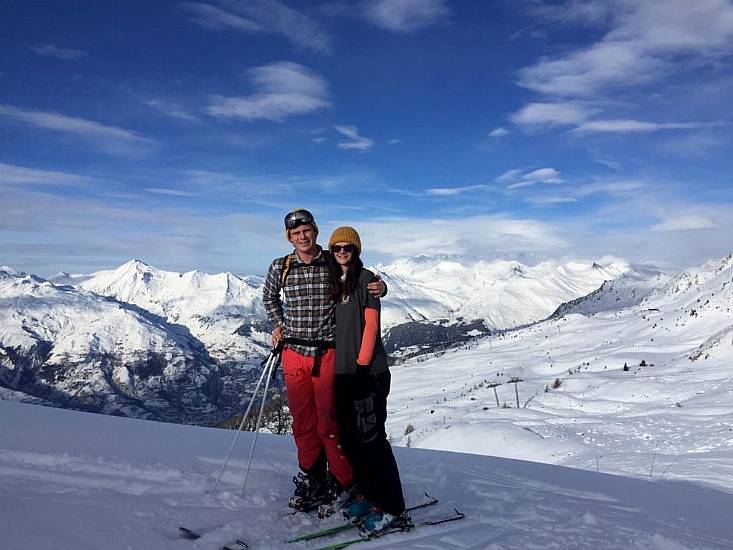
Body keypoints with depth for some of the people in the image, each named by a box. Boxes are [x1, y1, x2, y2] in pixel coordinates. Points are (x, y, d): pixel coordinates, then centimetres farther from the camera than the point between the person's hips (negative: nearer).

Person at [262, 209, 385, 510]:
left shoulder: (334, 264, -2)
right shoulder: (280, 268, 4)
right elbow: (269, 297, 24)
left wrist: (379, 287, -9)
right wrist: (279, 325, 11)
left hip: (328, 353, -2)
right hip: (294, 354, 3)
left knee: (328, 423, -2)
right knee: (303, 422, 9)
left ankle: (344, 482, 16)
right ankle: (311, 479, 26)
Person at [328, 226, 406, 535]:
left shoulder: (366, 279, -4)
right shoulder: (333, 283, 14)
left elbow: (371, 325, -10)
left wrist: (362, 364, -14)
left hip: (368, 370, -7)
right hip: (342, 371, 7)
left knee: (371, 437, -7)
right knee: (349, 437, 11)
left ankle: (391, 507, 2)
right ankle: (366, 493, 26)